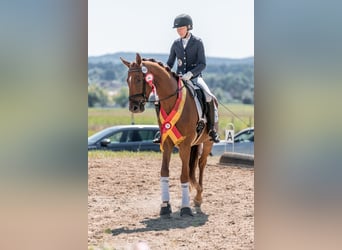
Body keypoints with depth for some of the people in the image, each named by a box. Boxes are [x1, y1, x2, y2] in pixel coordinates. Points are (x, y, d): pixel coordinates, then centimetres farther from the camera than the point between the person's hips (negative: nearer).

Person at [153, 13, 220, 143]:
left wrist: (190, 73, -24)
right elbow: (170, 63, 15)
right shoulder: (176, 43, 8)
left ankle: (212, 129, -12)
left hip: (195, 77, -4)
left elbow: (202, 64, -9)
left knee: (209, 97, -27)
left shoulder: (197, 42, -4)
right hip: (179, 78, 4)